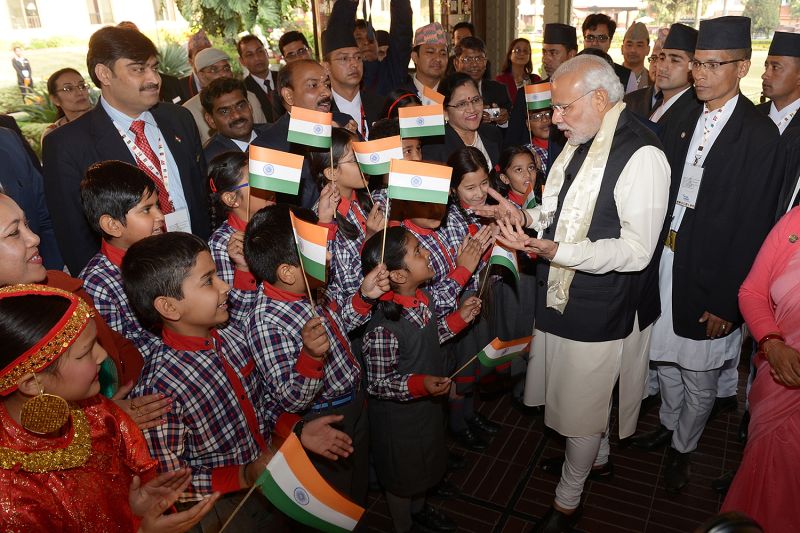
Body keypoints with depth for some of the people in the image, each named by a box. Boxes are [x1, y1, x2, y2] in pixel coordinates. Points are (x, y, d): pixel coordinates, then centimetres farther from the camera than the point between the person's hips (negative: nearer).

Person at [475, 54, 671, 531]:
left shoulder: (642, 155, -22)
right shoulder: (582, 142, 5)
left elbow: (636, 251, -25)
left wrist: (555, 250, -31)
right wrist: (525, 216, -4)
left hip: (600, 308, -8)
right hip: (564, 295, 8)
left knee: (580, 406, 10)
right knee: (587, 395, 26)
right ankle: (597, 457, 53)